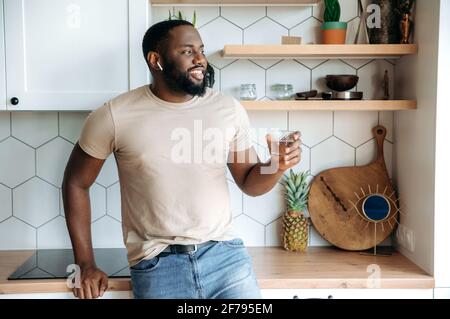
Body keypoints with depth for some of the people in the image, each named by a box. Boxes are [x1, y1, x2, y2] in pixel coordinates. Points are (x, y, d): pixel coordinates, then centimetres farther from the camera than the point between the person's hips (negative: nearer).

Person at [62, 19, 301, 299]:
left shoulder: (229, 109, 0)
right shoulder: (115, 116, -7)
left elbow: (249, 182, 9)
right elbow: (76, 183, 4)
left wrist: (277, 166, -13)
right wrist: (86, 265, 3)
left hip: (225, 254, 2)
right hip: (156, 265, -1)